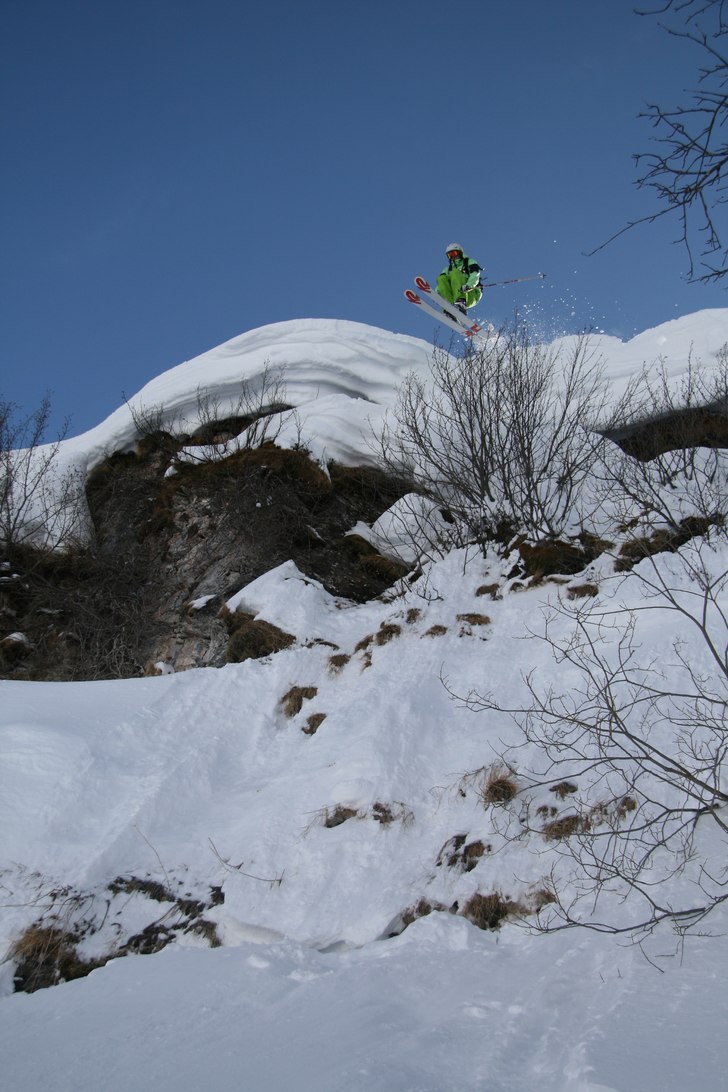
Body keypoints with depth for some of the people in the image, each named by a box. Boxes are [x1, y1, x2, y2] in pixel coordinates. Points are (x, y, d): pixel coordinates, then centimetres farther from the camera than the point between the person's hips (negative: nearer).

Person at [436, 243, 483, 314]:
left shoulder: (470, 262, 13)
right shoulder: (448, 269, 24)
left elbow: (475, 276, -8)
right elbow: (440, 284, 9)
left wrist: (468, 285, -31)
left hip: (472, 295, -3)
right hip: (454, 298, 3)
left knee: (455, 273, -21)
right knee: (442, 278, -12)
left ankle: (461, 304, -47)